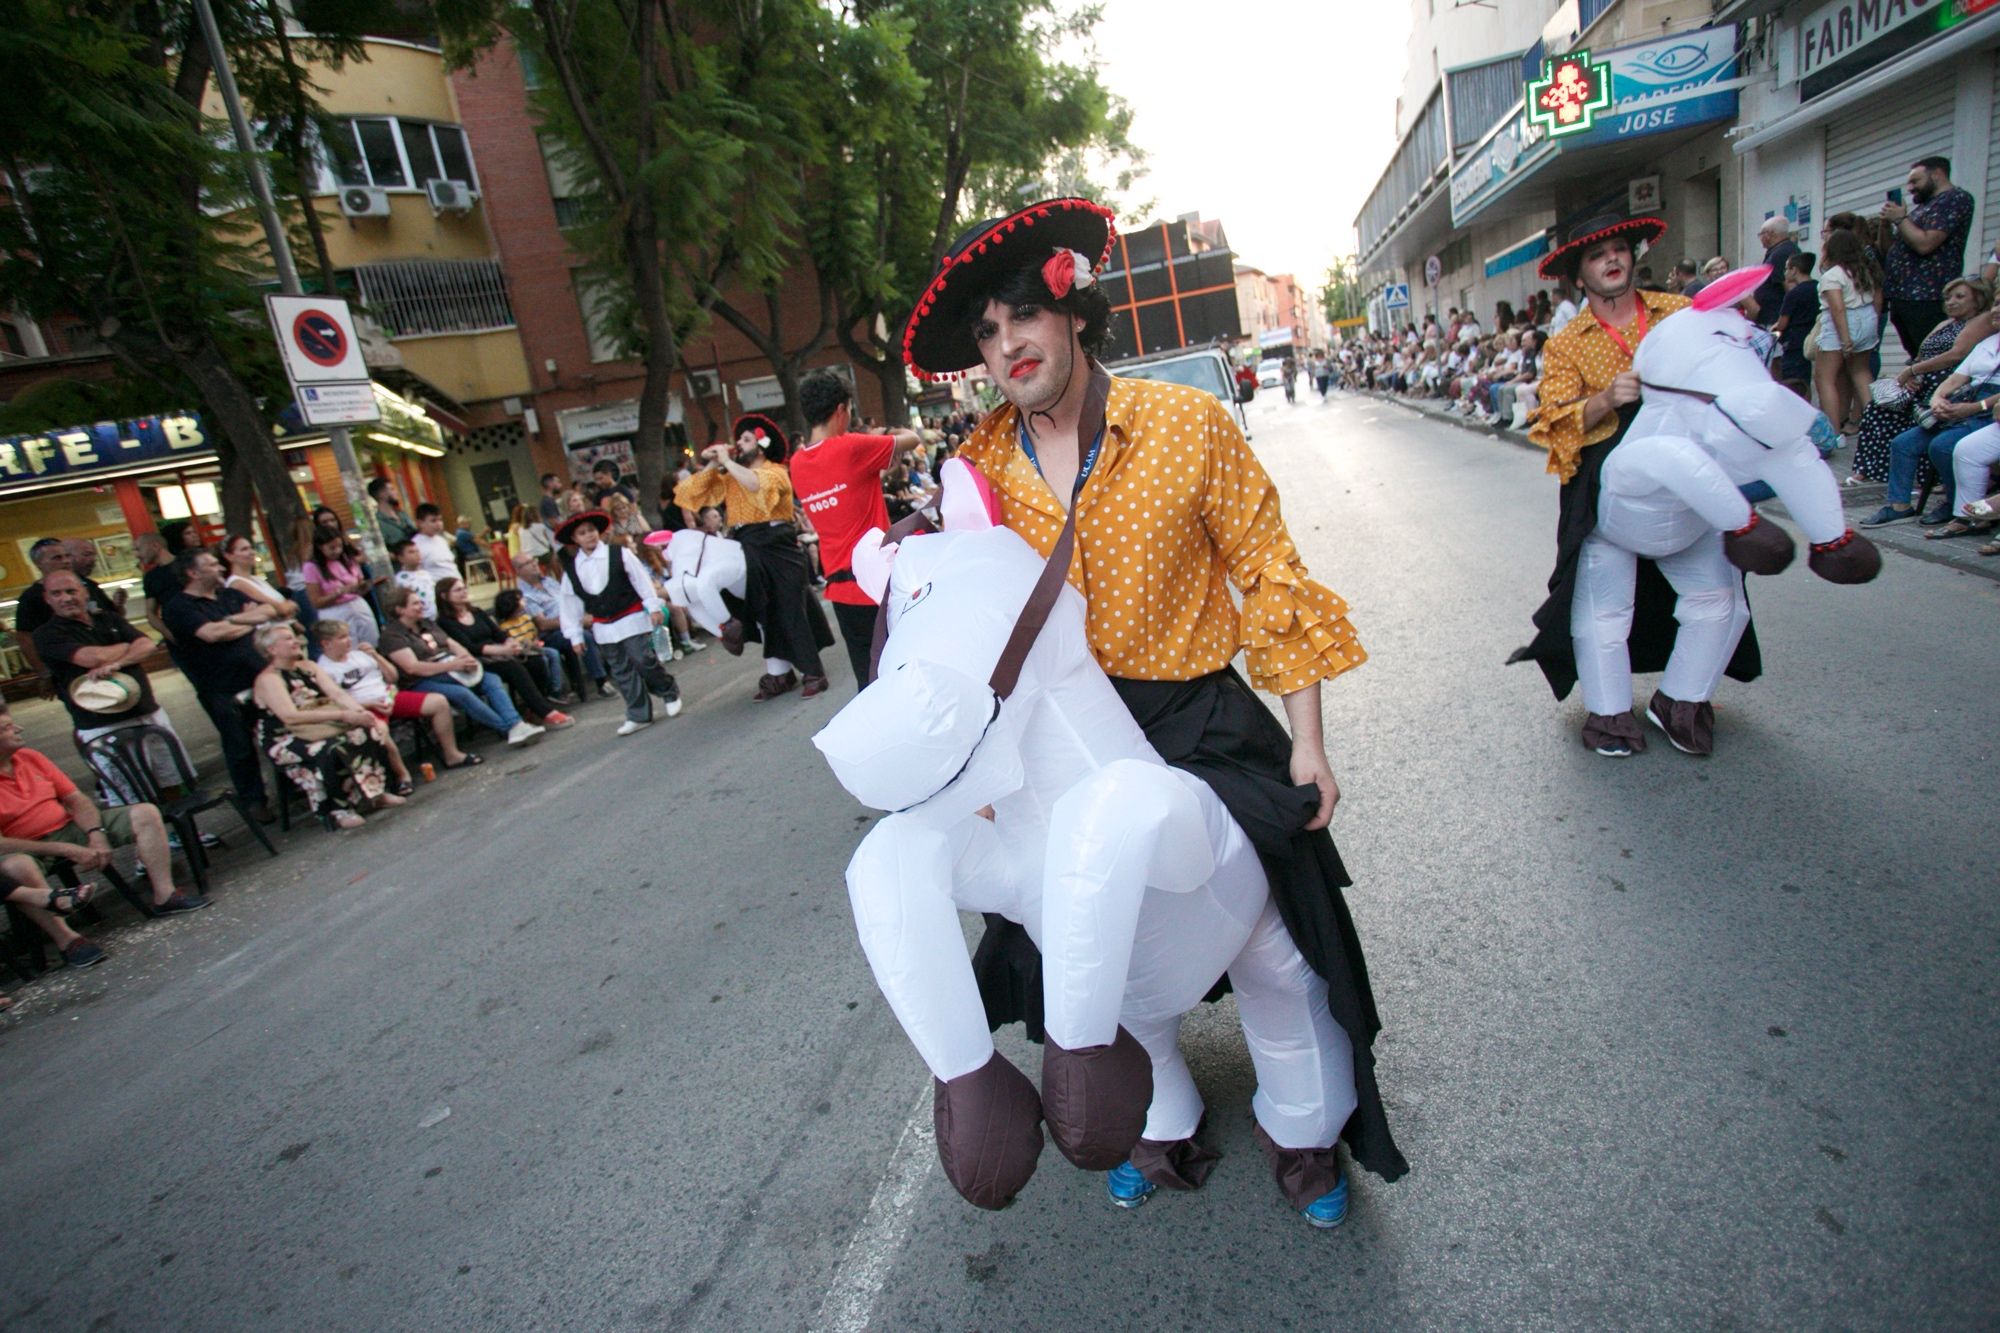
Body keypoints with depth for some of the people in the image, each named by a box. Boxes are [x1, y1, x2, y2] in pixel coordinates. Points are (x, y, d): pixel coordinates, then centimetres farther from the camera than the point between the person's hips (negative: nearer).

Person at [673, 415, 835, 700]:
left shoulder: (776, 472, -3)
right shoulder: (729, 477, 13)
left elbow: (755, 483, -26)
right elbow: (693, 493, 10)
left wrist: (727, 461, -15)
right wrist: (712, 465, 1)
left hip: (776, 546, -6)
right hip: (747, 549, 6)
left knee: (791, 609, -4)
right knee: (763, 610, 9)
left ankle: (813, 673, 4)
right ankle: (780, 672, 17)